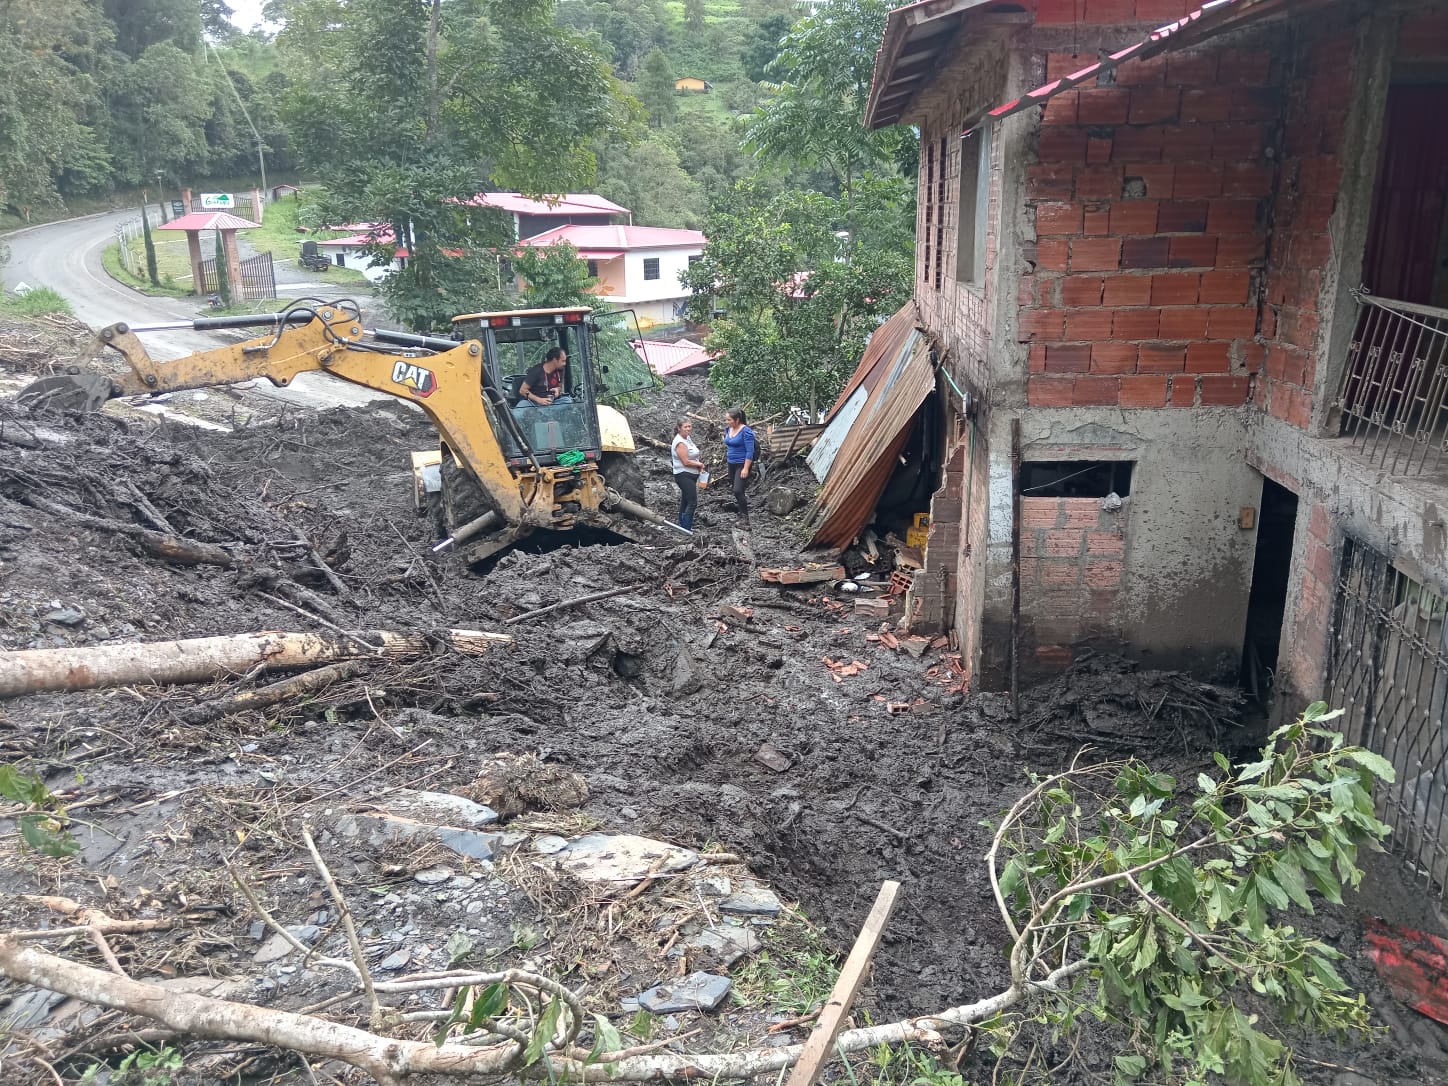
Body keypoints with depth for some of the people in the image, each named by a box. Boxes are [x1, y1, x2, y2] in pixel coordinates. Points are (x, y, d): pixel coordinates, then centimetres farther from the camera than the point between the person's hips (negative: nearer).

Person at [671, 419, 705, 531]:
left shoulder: (688, 438, 10)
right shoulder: (680, 443, -19)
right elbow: (686, 462, -23)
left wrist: (699, 465, 1)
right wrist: (700, 464, -10)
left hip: (691, 475, 10)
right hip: (684, 475, -10)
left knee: (685, 501, 15)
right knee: (692, 503, -12)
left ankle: (682, 526, 23)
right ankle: (686, 529, -10)